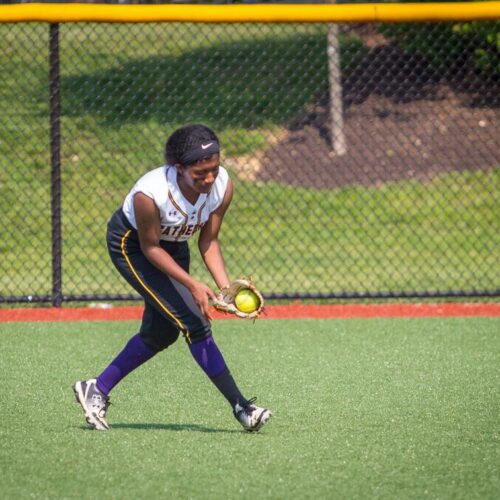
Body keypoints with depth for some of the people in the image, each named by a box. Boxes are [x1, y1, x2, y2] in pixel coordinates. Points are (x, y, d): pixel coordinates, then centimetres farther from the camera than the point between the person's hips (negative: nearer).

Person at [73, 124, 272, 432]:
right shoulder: (150, 194, -39)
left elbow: (208, 241, -10)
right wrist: (192, 285, -30)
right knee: (193, 322, -17)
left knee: (160, 334, 13)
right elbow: (150, 248, -24)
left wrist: (225, 286, -22)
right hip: (132, 245, -7)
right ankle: (240, 406, -12)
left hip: (174, 245, 7)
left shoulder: (223, 186, -23)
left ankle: (97, 389, 29)